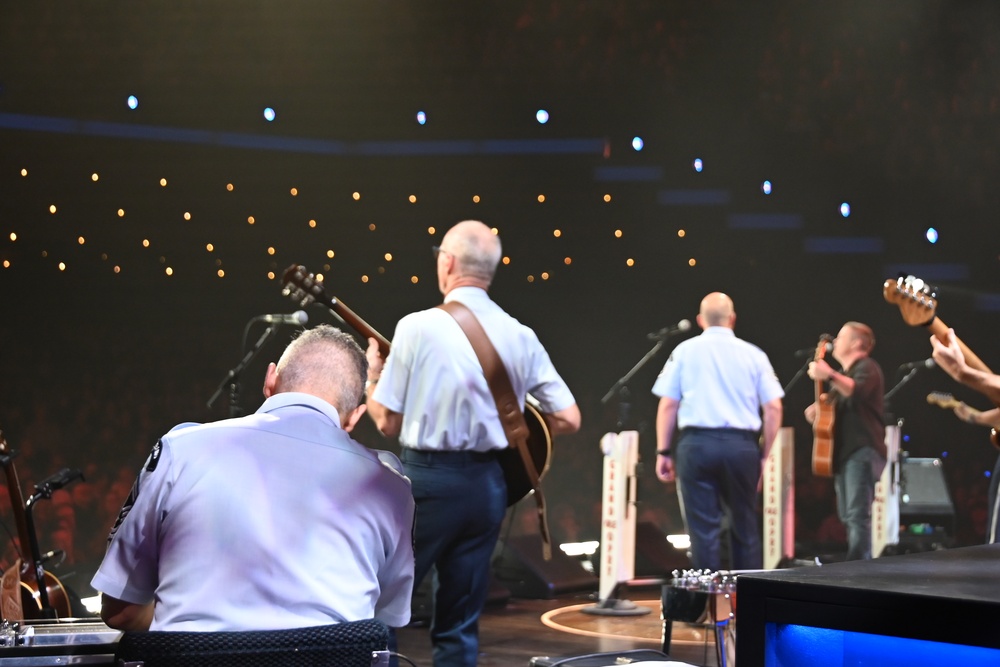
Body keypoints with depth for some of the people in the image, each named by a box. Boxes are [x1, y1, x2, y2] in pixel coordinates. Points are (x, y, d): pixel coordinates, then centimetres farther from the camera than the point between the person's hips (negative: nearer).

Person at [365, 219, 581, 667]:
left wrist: (373, 377, 14)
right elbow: (568, 419, 4)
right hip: (486, 484, 4)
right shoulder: (520, 337, 3)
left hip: (425, 479, -4)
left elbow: (388, 422, -5)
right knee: (460, 624, 11)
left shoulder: (418, 327, -9)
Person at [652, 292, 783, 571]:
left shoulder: (685, 350, 5)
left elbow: (668, 404, 1)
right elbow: (774, 407, 3)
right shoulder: (753, 354, 7)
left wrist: (663, 451, 5)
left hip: (696, 444, -1)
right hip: (741, 445, 1)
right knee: (745, 527, 13)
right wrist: (764, 455, 9)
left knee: (704, 528, 2)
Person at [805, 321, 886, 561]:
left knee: (858, 514, -16)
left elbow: (858, 392, -28)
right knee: (848, 516, 10)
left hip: (862, 452, -10)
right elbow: (835, 406, 30)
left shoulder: (866, 367, -6)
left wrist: (829, 376, -43)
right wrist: (816, 410, 7)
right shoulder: (846, 372, 25)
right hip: (845, 451, 10)